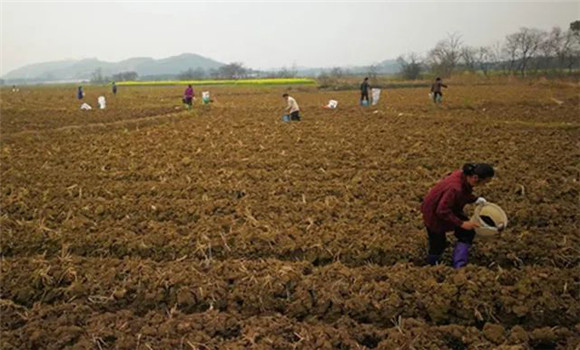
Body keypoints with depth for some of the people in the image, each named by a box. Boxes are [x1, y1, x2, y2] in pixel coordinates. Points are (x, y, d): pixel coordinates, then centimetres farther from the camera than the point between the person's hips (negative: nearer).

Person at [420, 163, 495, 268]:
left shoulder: (464, 177, -15)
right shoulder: (455, 188, -40)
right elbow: (442, 211, -35)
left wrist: (475, 200, -7)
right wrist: (461, 223, -33)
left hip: (450, 208, 8)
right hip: (434, 213, -8)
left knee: (468, 233, 1)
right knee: (438, 244, 8)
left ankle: (459, 267, 6)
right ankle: (431, 266, 39)